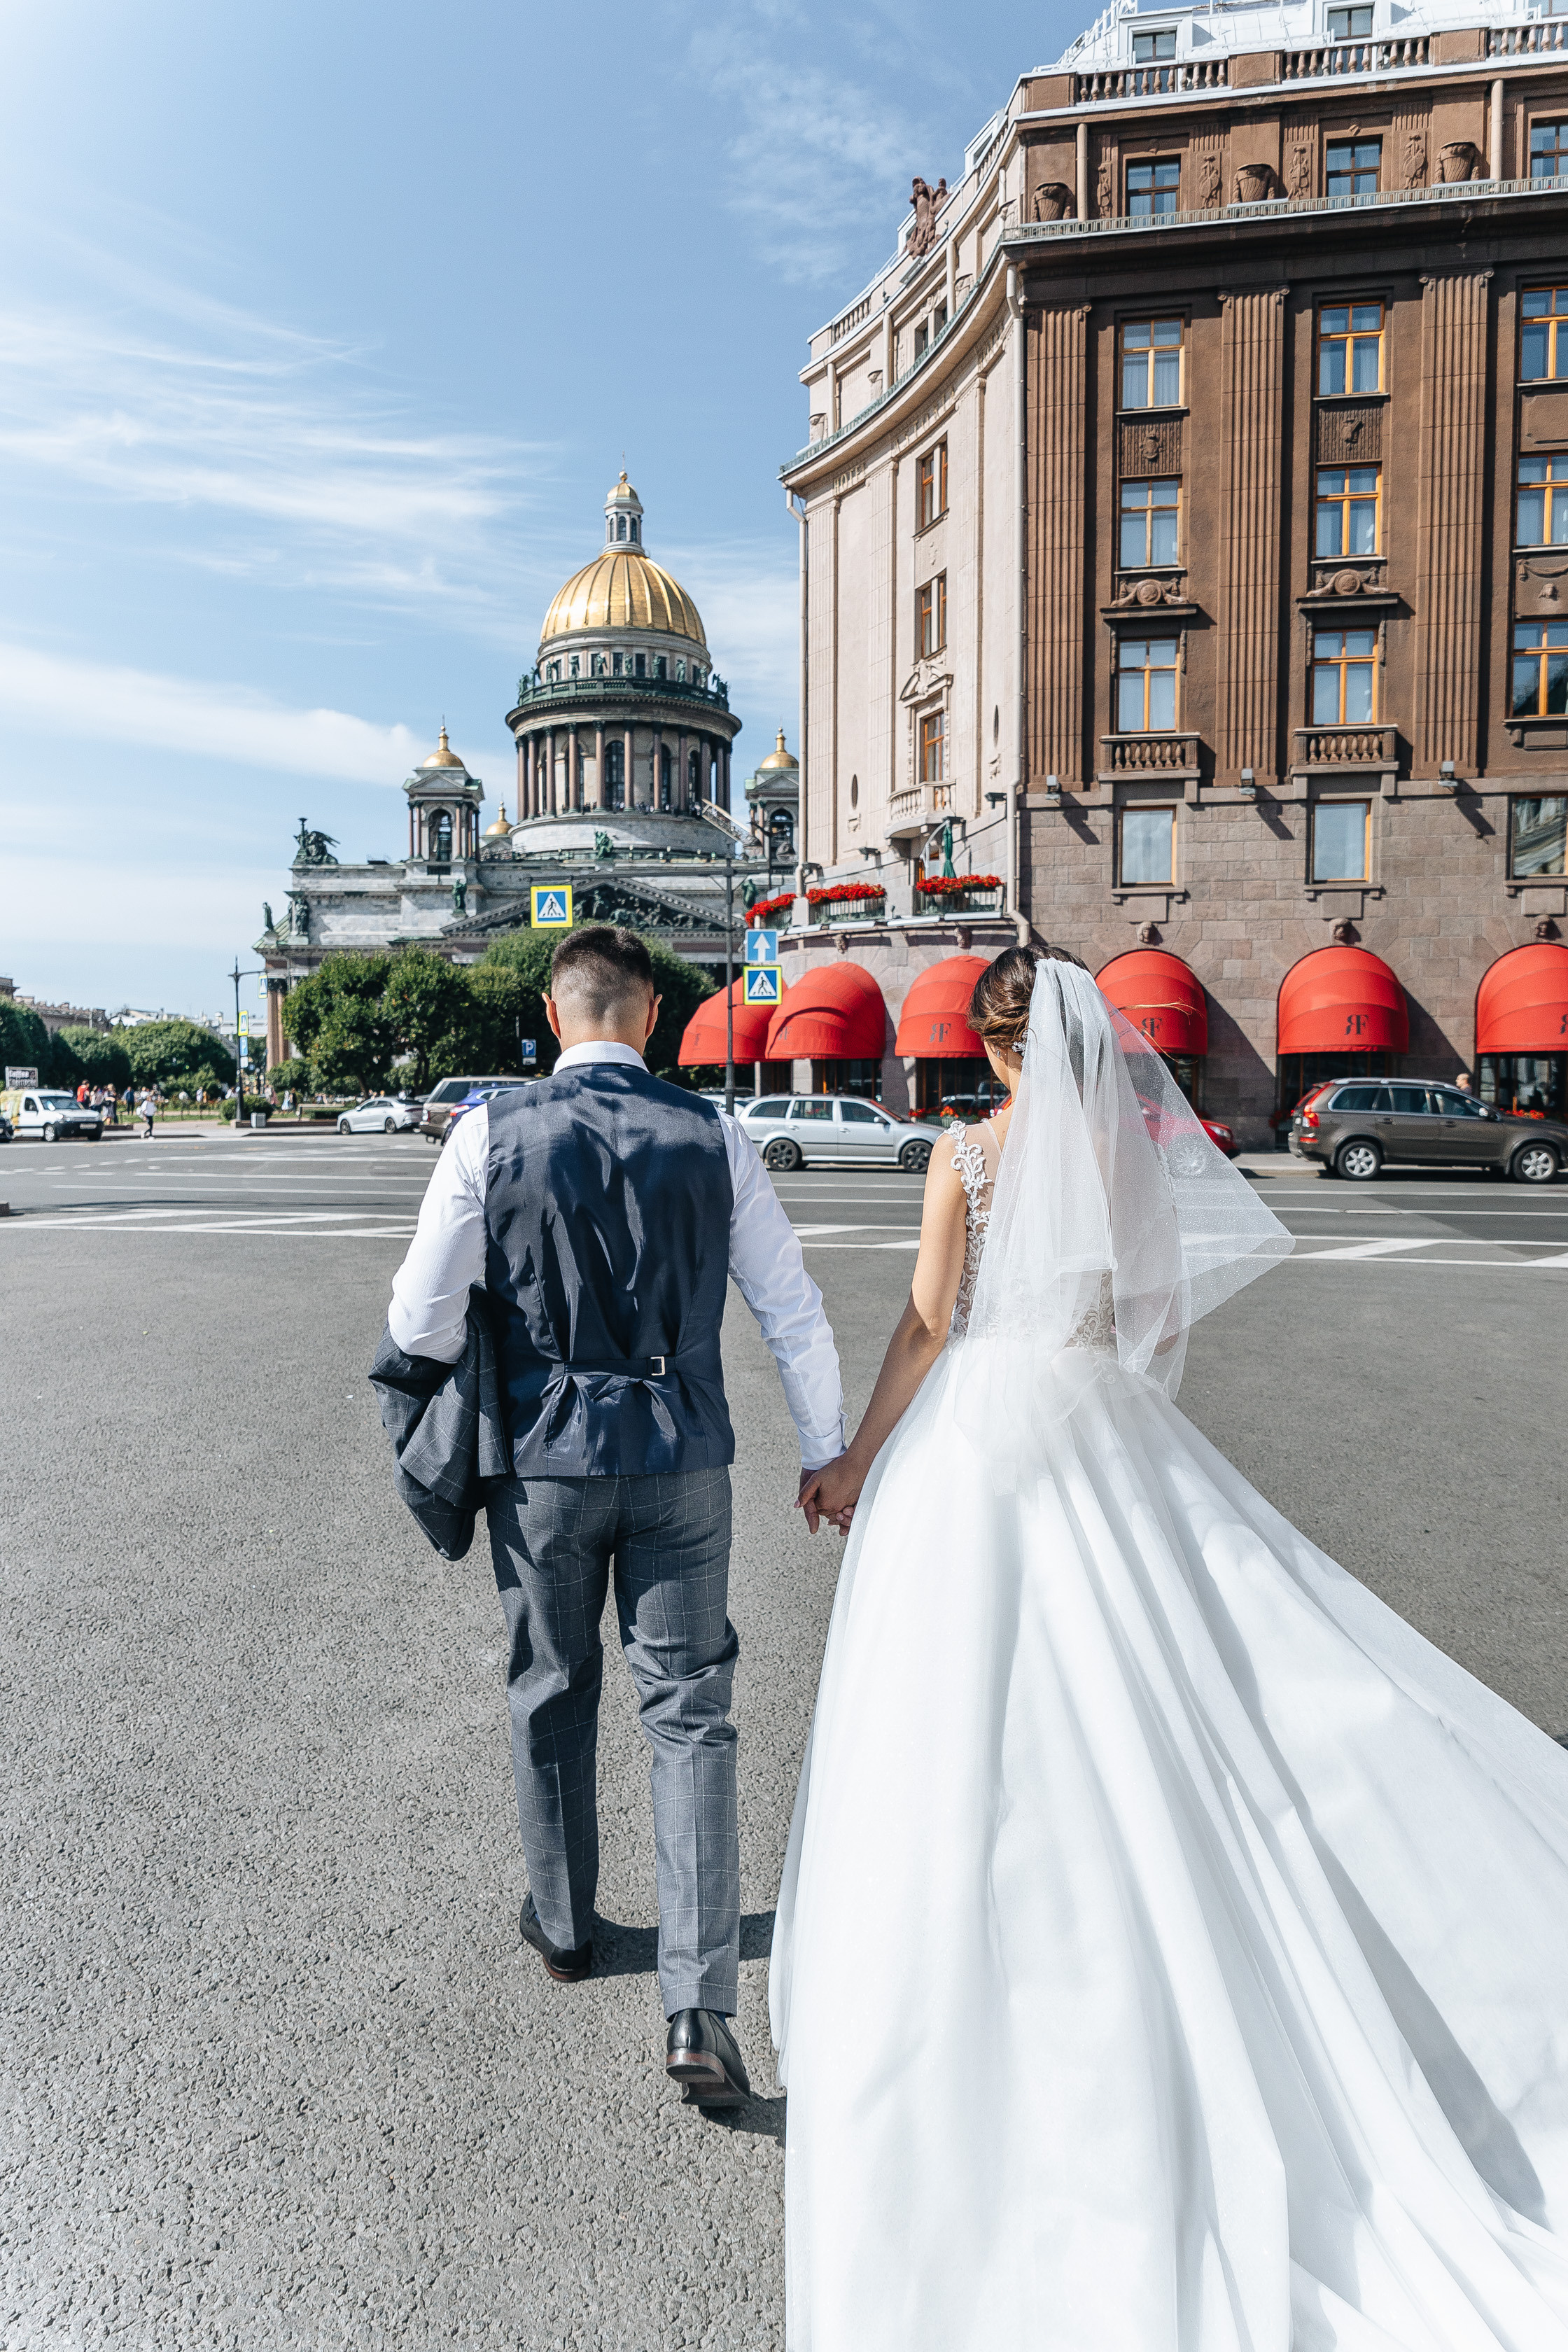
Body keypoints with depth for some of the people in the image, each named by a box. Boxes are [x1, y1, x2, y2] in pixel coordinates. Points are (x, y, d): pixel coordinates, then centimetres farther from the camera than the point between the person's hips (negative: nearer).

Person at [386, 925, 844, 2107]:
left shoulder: (491, 1132, -7)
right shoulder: (714, 1137, -4)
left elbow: (422, 1319, -6)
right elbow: (795, 1313, -2)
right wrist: (830, 1453, 9)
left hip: (542, 1457, 0)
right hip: (680, 1459, 0)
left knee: (552, 1694, 21)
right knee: (690, 1715, 10)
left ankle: (564, 1924, 41)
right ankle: (701, 2008, 8)